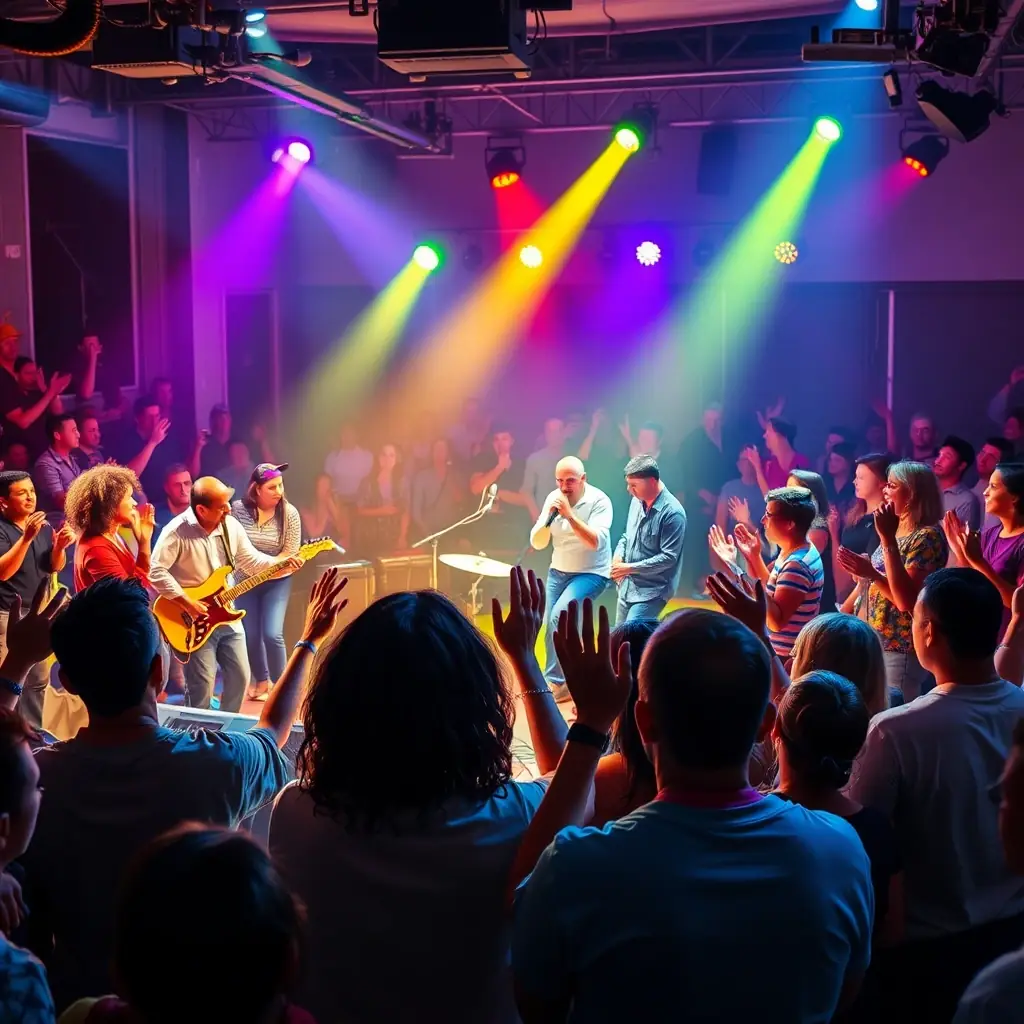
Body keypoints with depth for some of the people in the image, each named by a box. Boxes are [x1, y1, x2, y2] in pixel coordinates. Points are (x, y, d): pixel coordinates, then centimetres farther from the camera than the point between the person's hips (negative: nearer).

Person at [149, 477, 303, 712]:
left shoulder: (231, 525, 2)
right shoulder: (177, 531, -19)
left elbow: (250, 560, 10)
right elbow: (154, 570, -21)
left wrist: (282, 565, -7)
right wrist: (186, 603, -22)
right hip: (195, 622, -6)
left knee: (240, 676, 12)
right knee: (202, 689, -5)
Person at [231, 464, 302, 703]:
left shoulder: (288, 513, -11)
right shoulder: (238, 508, -9)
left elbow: (291, 552, -10)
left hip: (276, 581, -2)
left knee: (272, 634, -13)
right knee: (251, 635, 7)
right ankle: (261, 681, 29)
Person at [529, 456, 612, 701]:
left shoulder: (599, 501, -18)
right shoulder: (552, 498, -4)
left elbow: (595, 542, -30)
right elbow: (537, 543, -5)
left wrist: (569, 515, -35)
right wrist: (549, 516, -21)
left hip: (591, 574, -6)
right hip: (558, 572, 6)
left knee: (558, 617, -23)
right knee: (551, 628, 7)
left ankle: (554, 681, -10)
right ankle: (558, 681, 24)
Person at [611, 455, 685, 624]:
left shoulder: (672, 513, -19)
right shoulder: (637, 501, 4)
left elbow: (668, 557, -21)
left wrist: (630, 568, -20)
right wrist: (618, 556, -3)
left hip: (652, 592, -8)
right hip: (627, 587, 8)